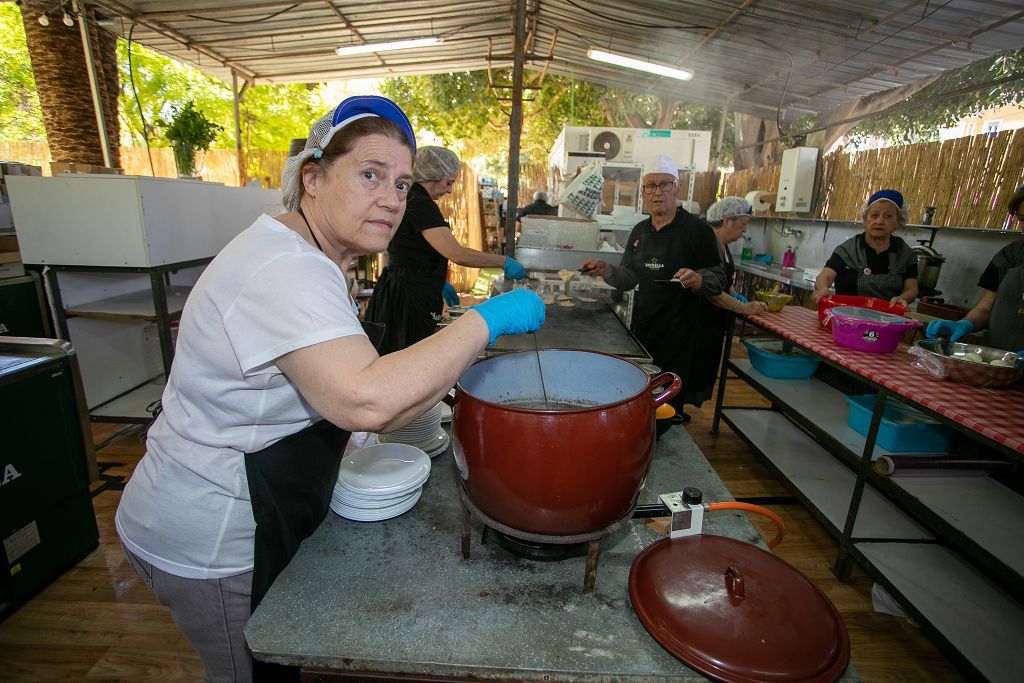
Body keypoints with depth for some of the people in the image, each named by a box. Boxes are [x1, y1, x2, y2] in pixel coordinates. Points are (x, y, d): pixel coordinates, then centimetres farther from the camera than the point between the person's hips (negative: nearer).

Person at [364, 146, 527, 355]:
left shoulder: (406, 199, 14)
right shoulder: (420, 204, -18)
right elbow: (456, 254, -27)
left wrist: (438, 282, 20)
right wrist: (505, 262, -20)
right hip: (410, 299, -10)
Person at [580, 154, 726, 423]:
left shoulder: (697, 229, -8)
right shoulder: (640, 231, 11)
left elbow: (719, 279, -6)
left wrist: (697, 280, -28)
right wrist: (605, 270, -4)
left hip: (678, 333, -5)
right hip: (641, 327, 6)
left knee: (669, 403, 2)